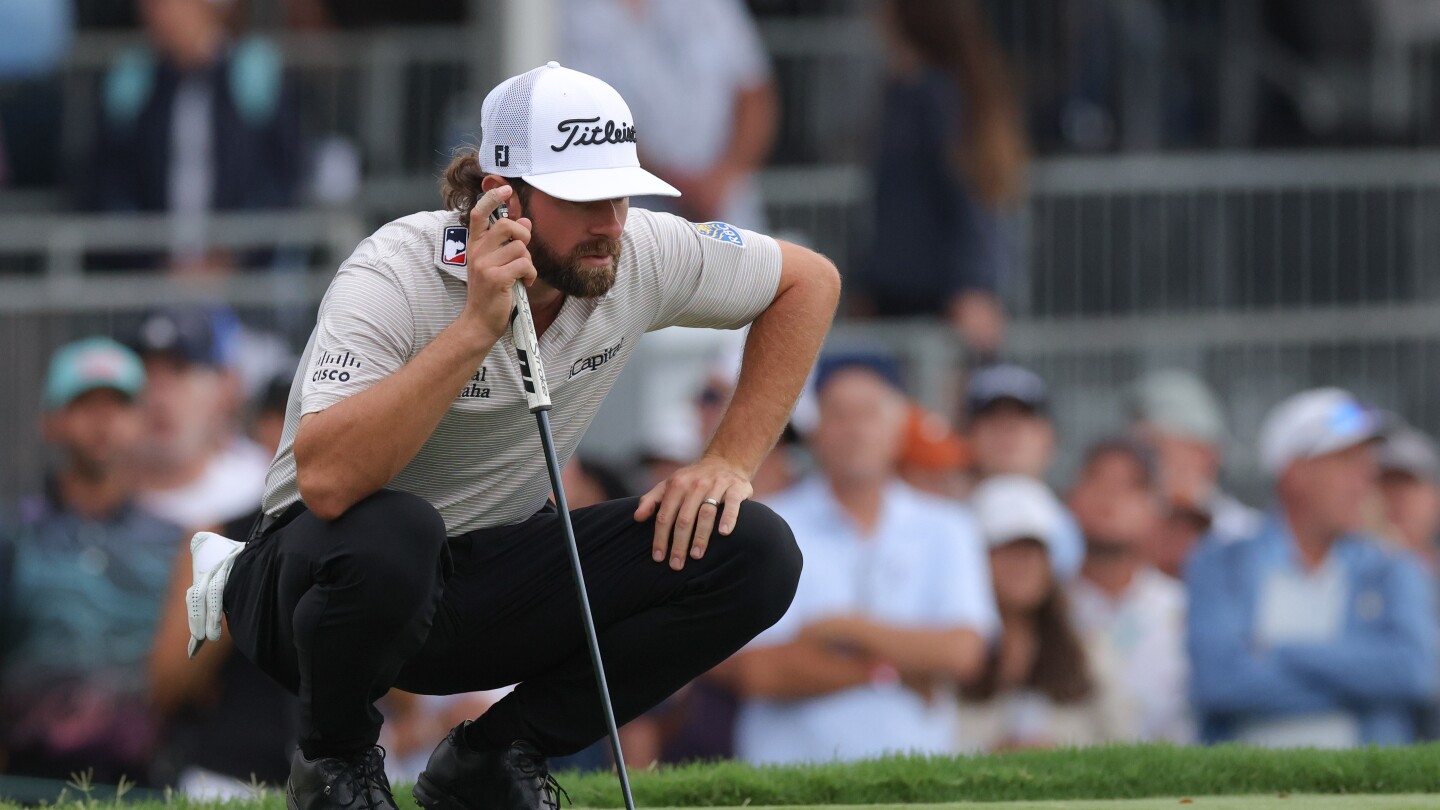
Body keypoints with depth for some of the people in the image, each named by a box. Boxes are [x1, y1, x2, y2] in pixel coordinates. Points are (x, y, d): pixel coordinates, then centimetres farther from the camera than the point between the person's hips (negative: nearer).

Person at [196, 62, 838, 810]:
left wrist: (731, 461, -3)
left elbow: (809, 281, 7)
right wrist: (476, 326, -44)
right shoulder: (394, 280, -27)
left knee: (752, 553, -15)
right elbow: (326, 481, -42)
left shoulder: (640, 256, -11)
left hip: (491, 593, 5)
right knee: (389, 536, -42)